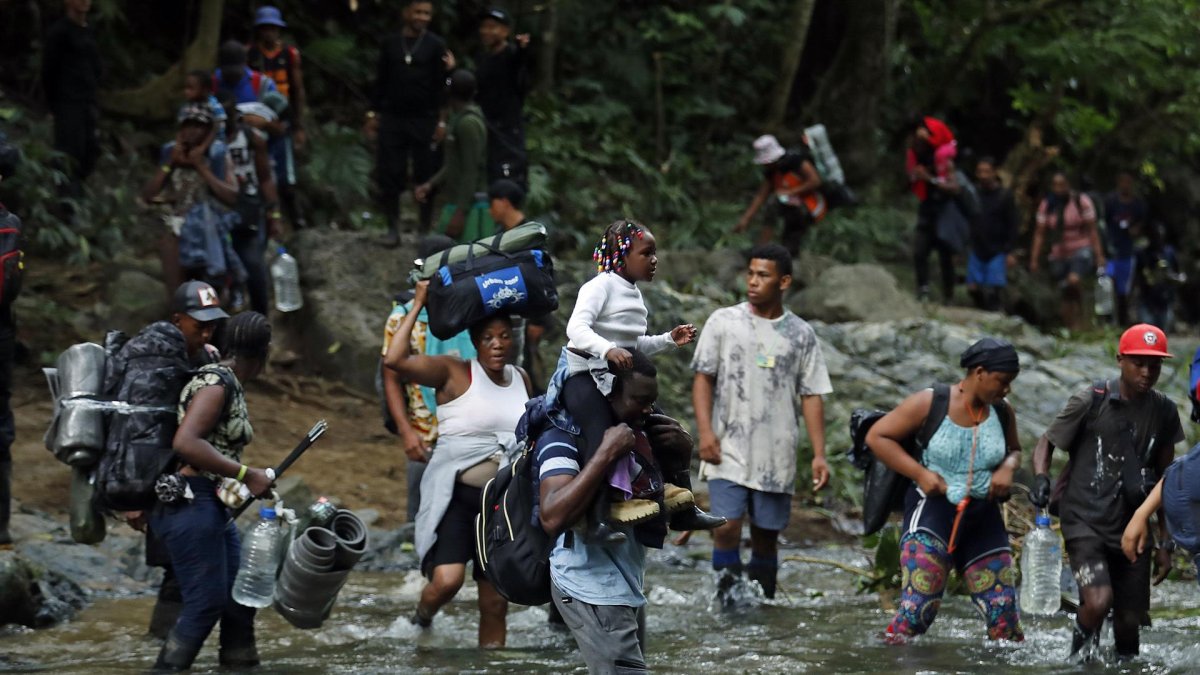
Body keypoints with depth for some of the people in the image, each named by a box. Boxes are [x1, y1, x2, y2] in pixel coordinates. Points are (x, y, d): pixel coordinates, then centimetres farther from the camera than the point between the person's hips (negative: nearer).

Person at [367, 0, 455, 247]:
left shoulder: (436, 45, -1)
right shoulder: (391, 43, 7)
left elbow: (441, 86, -3)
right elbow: (381, 81, 13)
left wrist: (441, 120, -12)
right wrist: (373, 112, 8)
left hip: (424, 121, -2)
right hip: (392, 119, 2)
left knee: (426, 176, 0)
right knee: (389, 175, 1)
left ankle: (426, 229, 8)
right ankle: (393, 228, 9)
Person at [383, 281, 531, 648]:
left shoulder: (521, 380, 10)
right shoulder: (455, 373, -9)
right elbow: (395, 360, -23)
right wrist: (418, 306, -17)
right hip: (456, 494, -5)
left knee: (495, 601, 8)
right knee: (447, 580, -24)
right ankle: (423, 615, 10)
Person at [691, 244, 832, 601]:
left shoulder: (801, 334, 7)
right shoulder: (724, 322, 4)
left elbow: (812, 396, 7)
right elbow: (703, 378, 4)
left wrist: (819, 454, 0)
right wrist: (705, 431, -10)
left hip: (777, 457, 1)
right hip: (729, 450, -1)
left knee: (766, 535, 5)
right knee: (726, 527, -16)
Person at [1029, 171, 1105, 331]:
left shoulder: (1082, 202, -2)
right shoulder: (1046, 206, 5)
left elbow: (1092, 230, -1)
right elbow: (1040, 234, 7)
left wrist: (1099, 255, -6)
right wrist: (1034, 259, 2)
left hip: (1081, 251, -4)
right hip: (1059, 255, 4)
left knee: (1074, 279, -29)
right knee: (1066, 295, 3)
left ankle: (1080, 316, -12)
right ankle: (1069, 329, 9)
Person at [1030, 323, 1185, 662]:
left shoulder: (1164, 411, 5)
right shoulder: (1091, 401, -8)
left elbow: (1165, 479, 13)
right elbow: (1046, 444, 2)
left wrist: (1165, 543, 12)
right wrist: (1040, 478, -20)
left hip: (1132, 528, 4)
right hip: (1086, 520, -4)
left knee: (1129, 620, 6)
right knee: (1098, 602, -23)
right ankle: (1080, 652, 4)